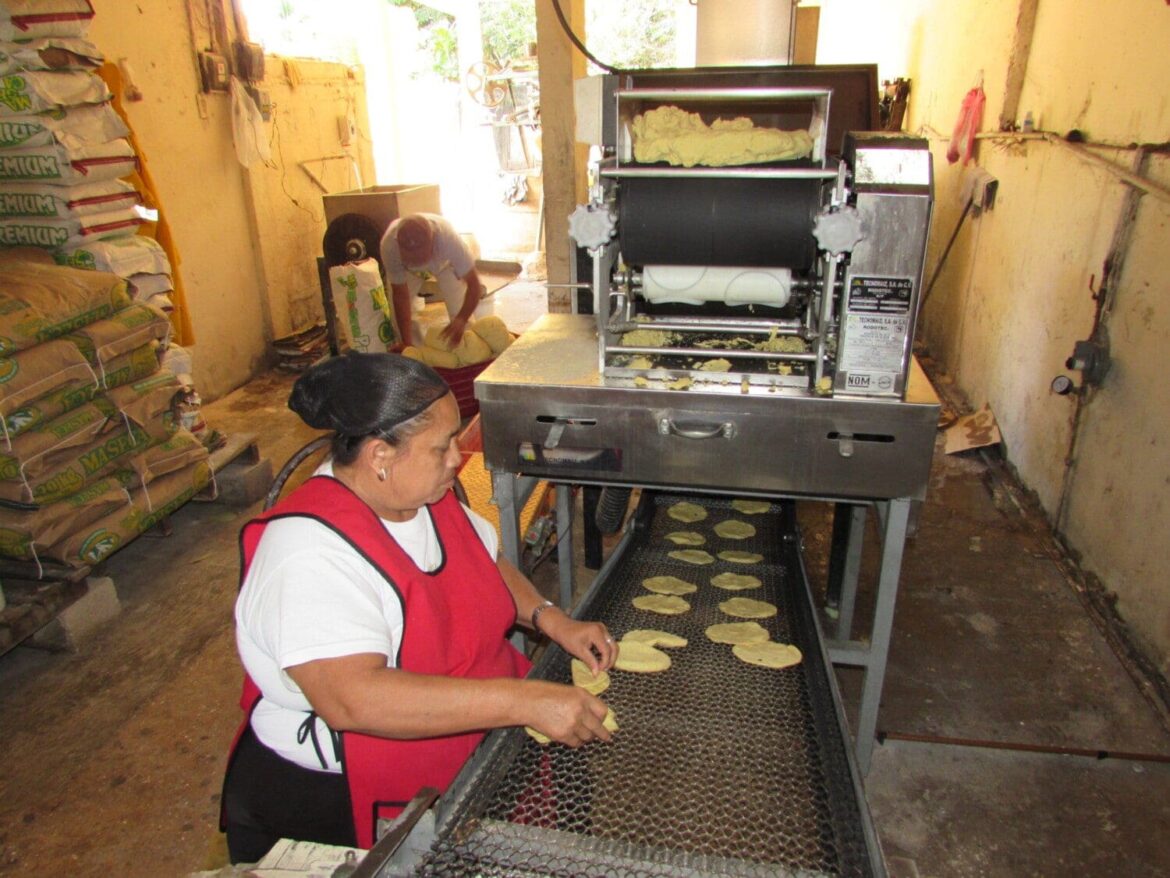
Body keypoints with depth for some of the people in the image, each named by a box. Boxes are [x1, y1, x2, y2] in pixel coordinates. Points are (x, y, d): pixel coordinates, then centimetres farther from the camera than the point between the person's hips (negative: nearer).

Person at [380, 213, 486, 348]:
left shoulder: (449, 238, -48)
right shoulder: (389, 245, -43)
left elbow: (474, 284, -41)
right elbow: (400, 295, -34)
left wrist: (461, 320, -58)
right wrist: (407, 343, -38)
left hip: (444, 261, -1)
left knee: (459, 309, -12)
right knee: (397, 312, -9)